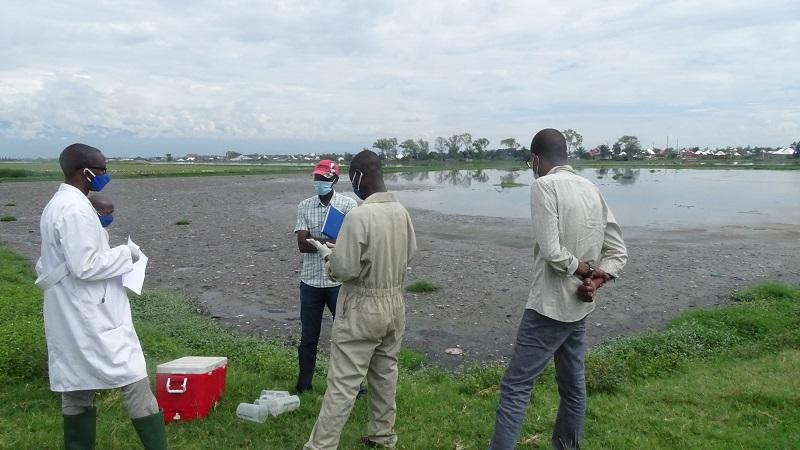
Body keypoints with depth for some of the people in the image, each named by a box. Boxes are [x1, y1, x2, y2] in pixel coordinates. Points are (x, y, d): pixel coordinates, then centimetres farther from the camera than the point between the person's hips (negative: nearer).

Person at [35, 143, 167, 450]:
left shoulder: (56, 205, 13)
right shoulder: (76, 209, -19)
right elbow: (85, 266, -22)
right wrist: (125, 254, -11)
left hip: (69, 317, 10)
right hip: (92, 316, -10)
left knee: (77, 388, 16)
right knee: (134, 382, -5)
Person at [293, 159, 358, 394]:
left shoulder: (348, 205, -4)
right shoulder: (304, 206, 4)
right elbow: (302, 244, -7)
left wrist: (315, 239, -15)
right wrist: (332, 242, -16)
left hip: (339, 281, -2)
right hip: (310, 281, 2)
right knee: (308, 337, 11)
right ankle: (303, 385, 25)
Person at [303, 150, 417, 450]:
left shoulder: (358, 215, -22)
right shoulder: (401, 211, 0)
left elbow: (345, 269, -20)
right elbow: (410, 253, 15)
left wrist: (326, 254, -1)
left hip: (362, 308, -7)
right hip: (395, 304, 7)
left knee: (342, 382, -1)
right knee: (385, 373, 19)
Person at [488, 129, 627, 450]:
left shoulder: (544, 185, -14)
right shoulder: (592, 189, 9)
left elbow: (552, 252, -22)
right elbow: (618, 252, 8)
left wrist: (586, 271, -8)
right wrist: (596, 279, -6)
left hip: (549, 306, -8)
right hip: (579, 306, 8)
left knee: (515, 387, -4)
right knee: (572, 384, 18)